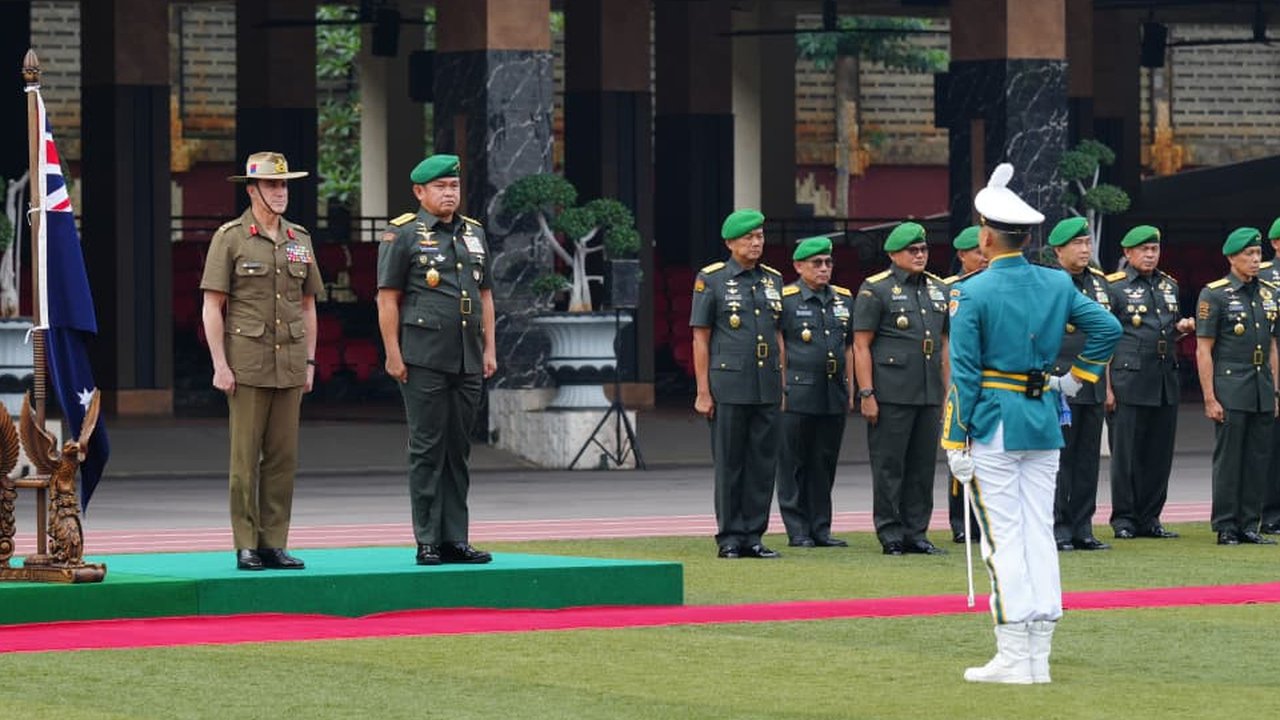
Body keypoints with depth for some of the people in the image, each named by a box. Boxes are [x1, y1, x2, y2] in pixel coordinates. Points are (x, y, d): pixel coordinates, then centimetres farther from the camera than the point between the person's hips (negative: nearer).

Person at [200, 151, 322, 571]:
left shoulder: (299, 240, 13)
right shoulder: (230, 238, -2)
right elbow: (212, 307, -4)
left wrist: (309, 363, 12)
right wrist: (220, 366, -10)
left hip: (290, 364, 5)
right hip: (247, 362, -5)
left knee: (283, 457, 4)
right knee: (245, 457, -4)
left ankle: (275, 544, 8)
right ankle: (246, 547, -1)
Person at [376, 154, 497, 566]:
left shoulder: (474, 234, 16)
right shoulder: (402, 235, -2)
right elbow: (388, 299, -5)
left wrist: (489, 348, 12)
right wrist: (393, 355, -10)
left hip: (468, 361, 6)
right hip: (423, 360, -6)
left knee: (458, 450, 7)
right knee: (427, 450, -4)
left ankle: (455, 540, 10)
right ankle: (427, 543, -2)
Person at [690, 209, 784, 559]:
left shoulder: (774, 280, 13)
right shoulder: (711, 280, -2)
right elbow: (700, 338, -2)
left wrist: (783, 384, 11)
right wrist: (703, 392, -7)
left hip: (767, 388, 4)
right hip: (729, 386, -4)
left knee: (764, 462, 4)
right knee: (729, 464, 0)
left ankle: (753, 536, 10)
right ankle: (729, 539, 5)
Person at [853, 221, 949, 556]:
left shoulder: (938, 289, 15)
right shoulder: (875, 290, -3)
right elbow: (861, 345, -6)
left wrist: (946, 390, 14)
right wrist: (866, 394, -12)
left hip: (929, 396, 6)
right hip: (890, 396, -6)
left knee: (923, 466, 7)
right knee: (889, 466, -2)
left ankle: (916, 533, 13)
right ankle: (891, 536, 2)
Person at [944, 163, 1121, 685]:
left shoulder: (971, 294, -10)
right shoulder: (1057, 284, 5)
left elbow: (963, 375, -11)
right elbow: (1108, 328, 8)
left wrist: (955, 441, -7)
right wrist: (1077, 379, 17)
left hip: (993, 425, -5)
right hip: (1044, 424, 5)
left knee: (1003, 539, -3)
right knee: (1040, 533, 8)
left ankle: (1013, 657, -5)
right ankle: (1039, 655, 8)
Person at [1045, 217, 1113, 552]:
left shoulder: (1099, 282, 13)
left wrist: (1105, 382, 18)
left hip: (1093, 386, 7)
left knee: (1088, 459, 8)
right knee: (1059, 458, -4)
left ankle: (1082, 529, 13)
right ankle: (1057, 529, 0)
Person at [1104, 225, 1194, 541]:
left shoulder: (1169, 286, 16)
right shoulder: (1113, 287, -3)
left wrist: (1182, 328, 3)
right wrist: (1106, 387, -11)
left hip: (1166, 383, 6)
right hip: (1129, 382, -6)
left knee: (1160, 453, 6)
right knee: (1126, 454, -3)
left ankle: (1149, 518, 14)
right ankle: (1123, 520, 5)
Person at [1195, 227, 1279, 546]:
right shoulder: (1214, 295, -4)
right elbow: (1203, 350, -6)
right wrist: (1210, 399, -12)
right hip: (1230, 393, -6)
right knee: (1228, 460, -3)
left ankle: (1249, 525, 12)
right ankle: (1225, 528, 2)